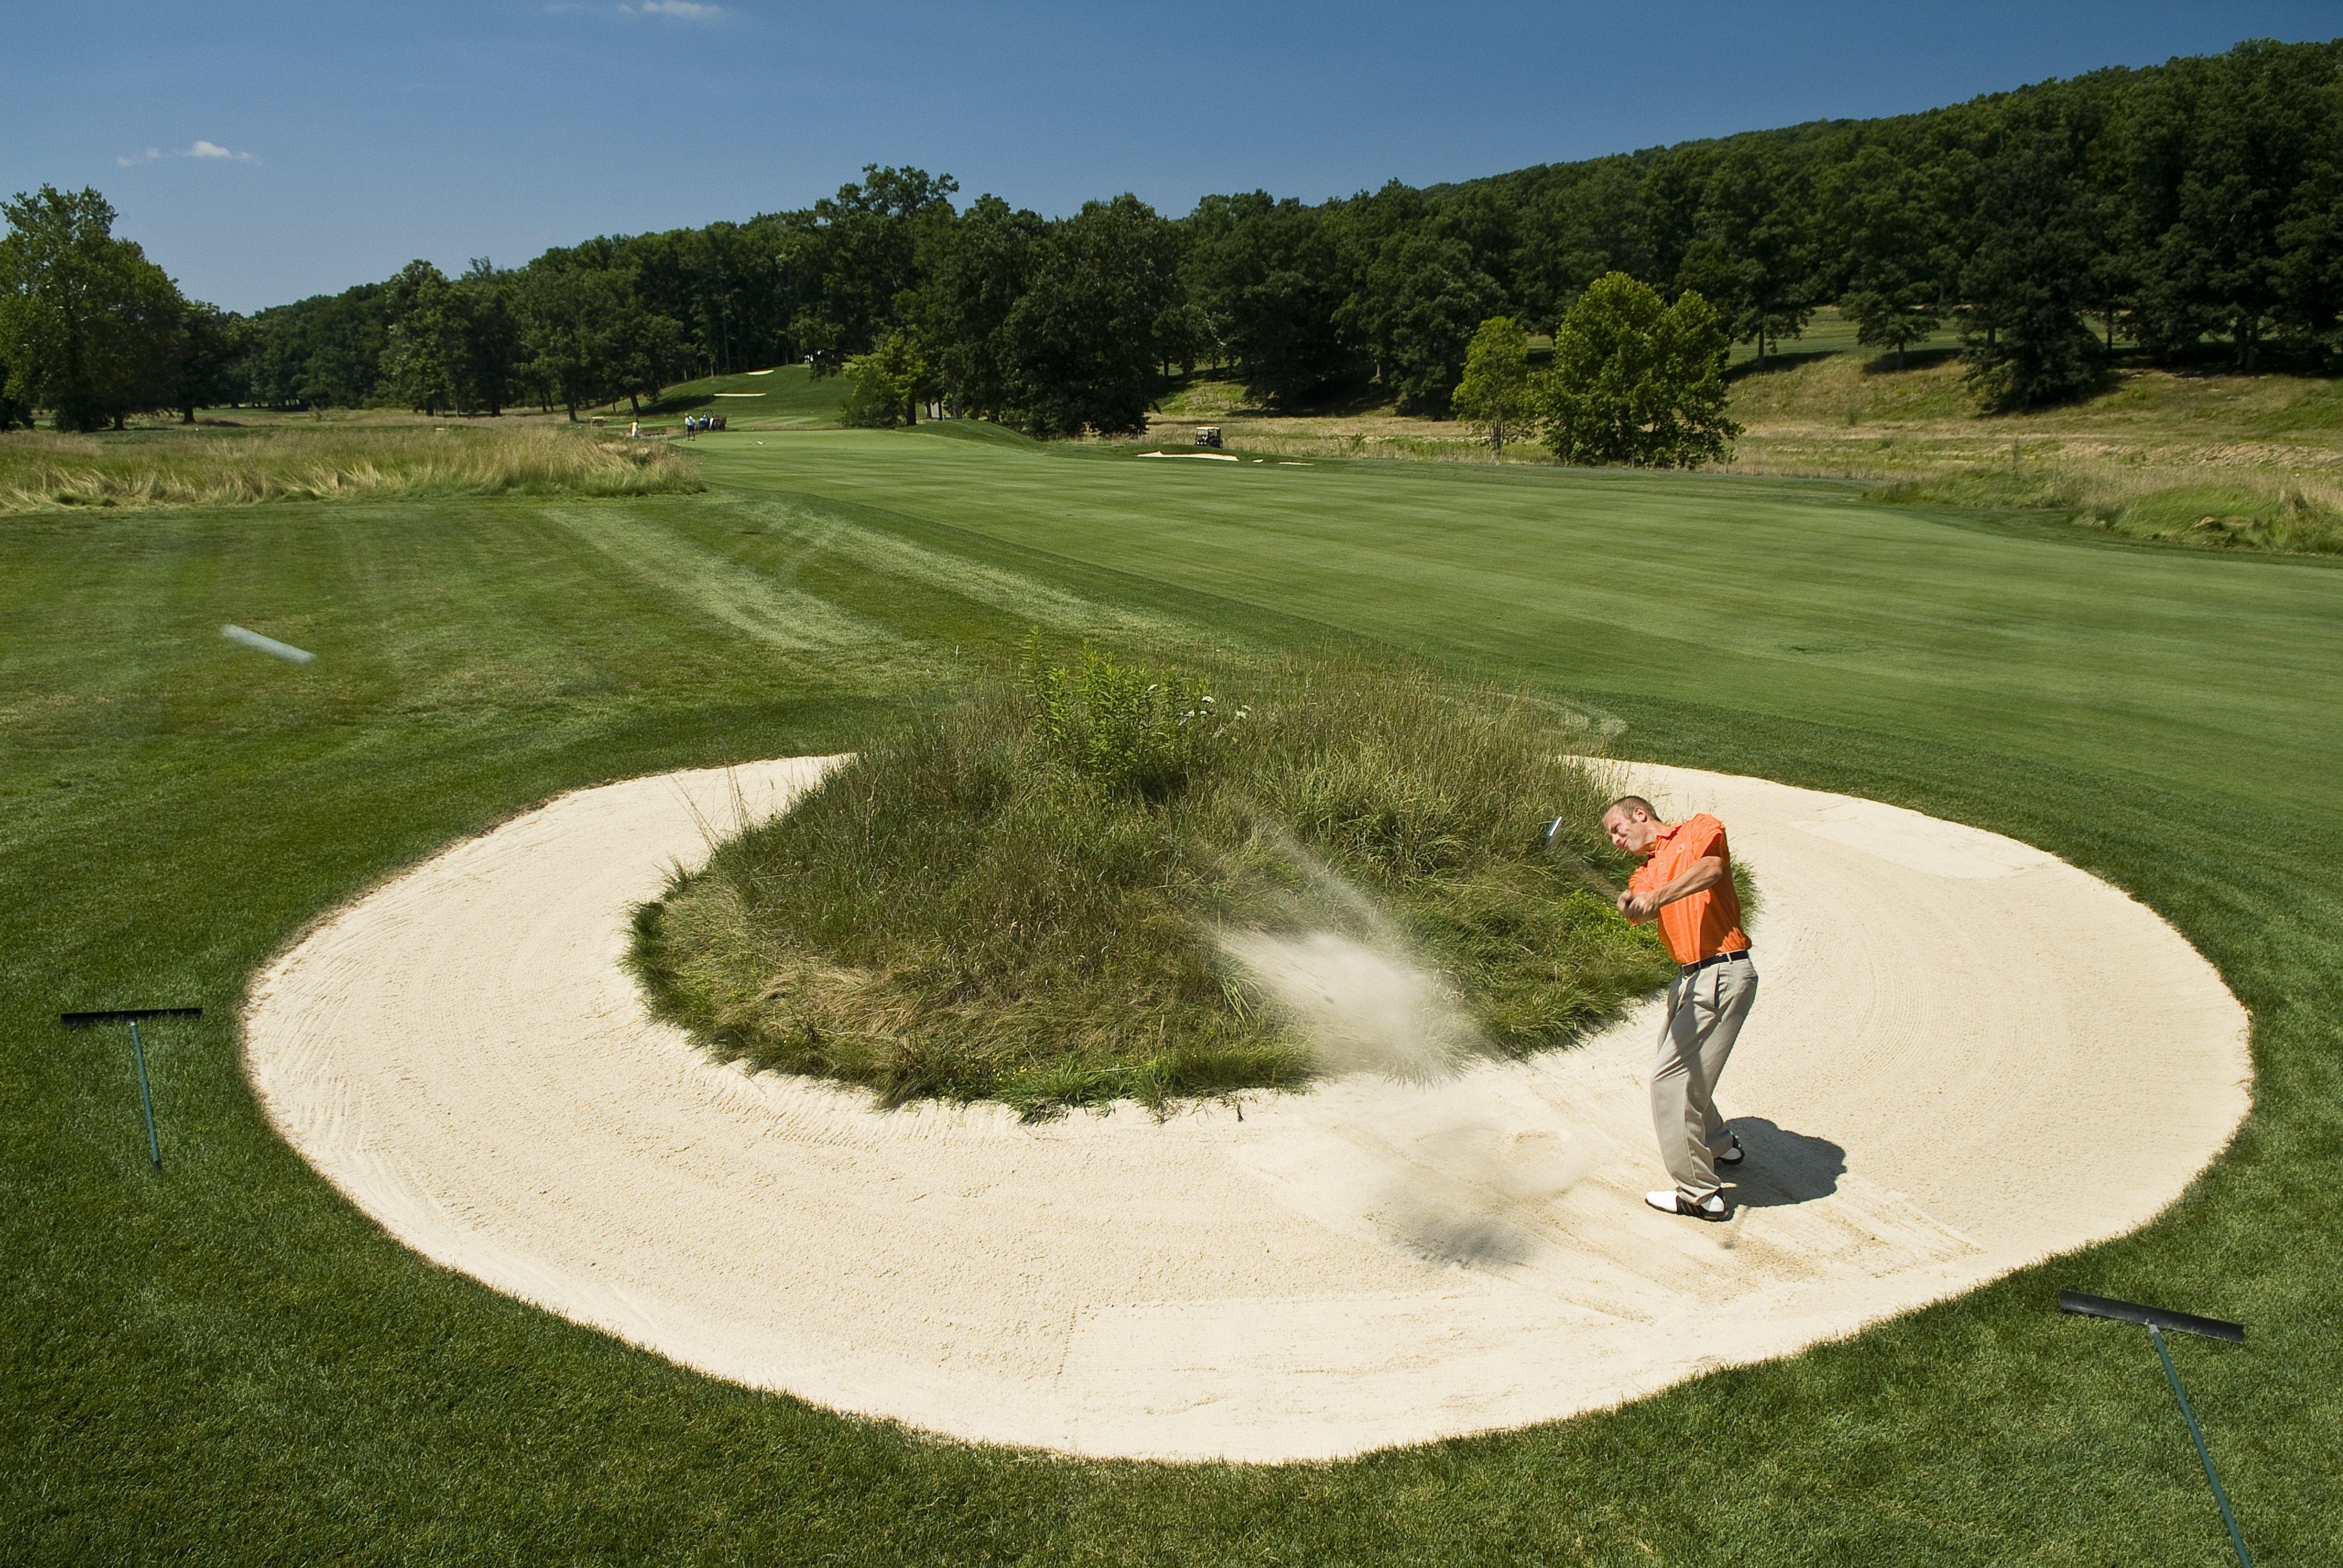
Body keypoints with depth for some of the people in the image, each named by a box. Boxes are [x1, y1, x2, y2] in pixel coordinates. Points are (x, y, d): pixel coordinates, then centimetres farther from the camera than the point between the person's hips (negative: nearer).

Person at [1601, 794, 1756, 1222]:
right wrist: (1632, 904, -28)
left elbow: (1710, 869, -23)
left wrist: (1657, 897, -35)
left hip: (1723, 974, -9)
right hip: (1690, 977, 9)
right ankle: (1720, 1145, 48)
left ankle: (1700, 1193, 1)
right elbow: (1639, 909, -4)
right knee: (1674, 1057, 25)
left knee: (1672, 1077, -9)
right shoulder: (1647, 873, 18)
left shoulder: (1700, 829, 0)